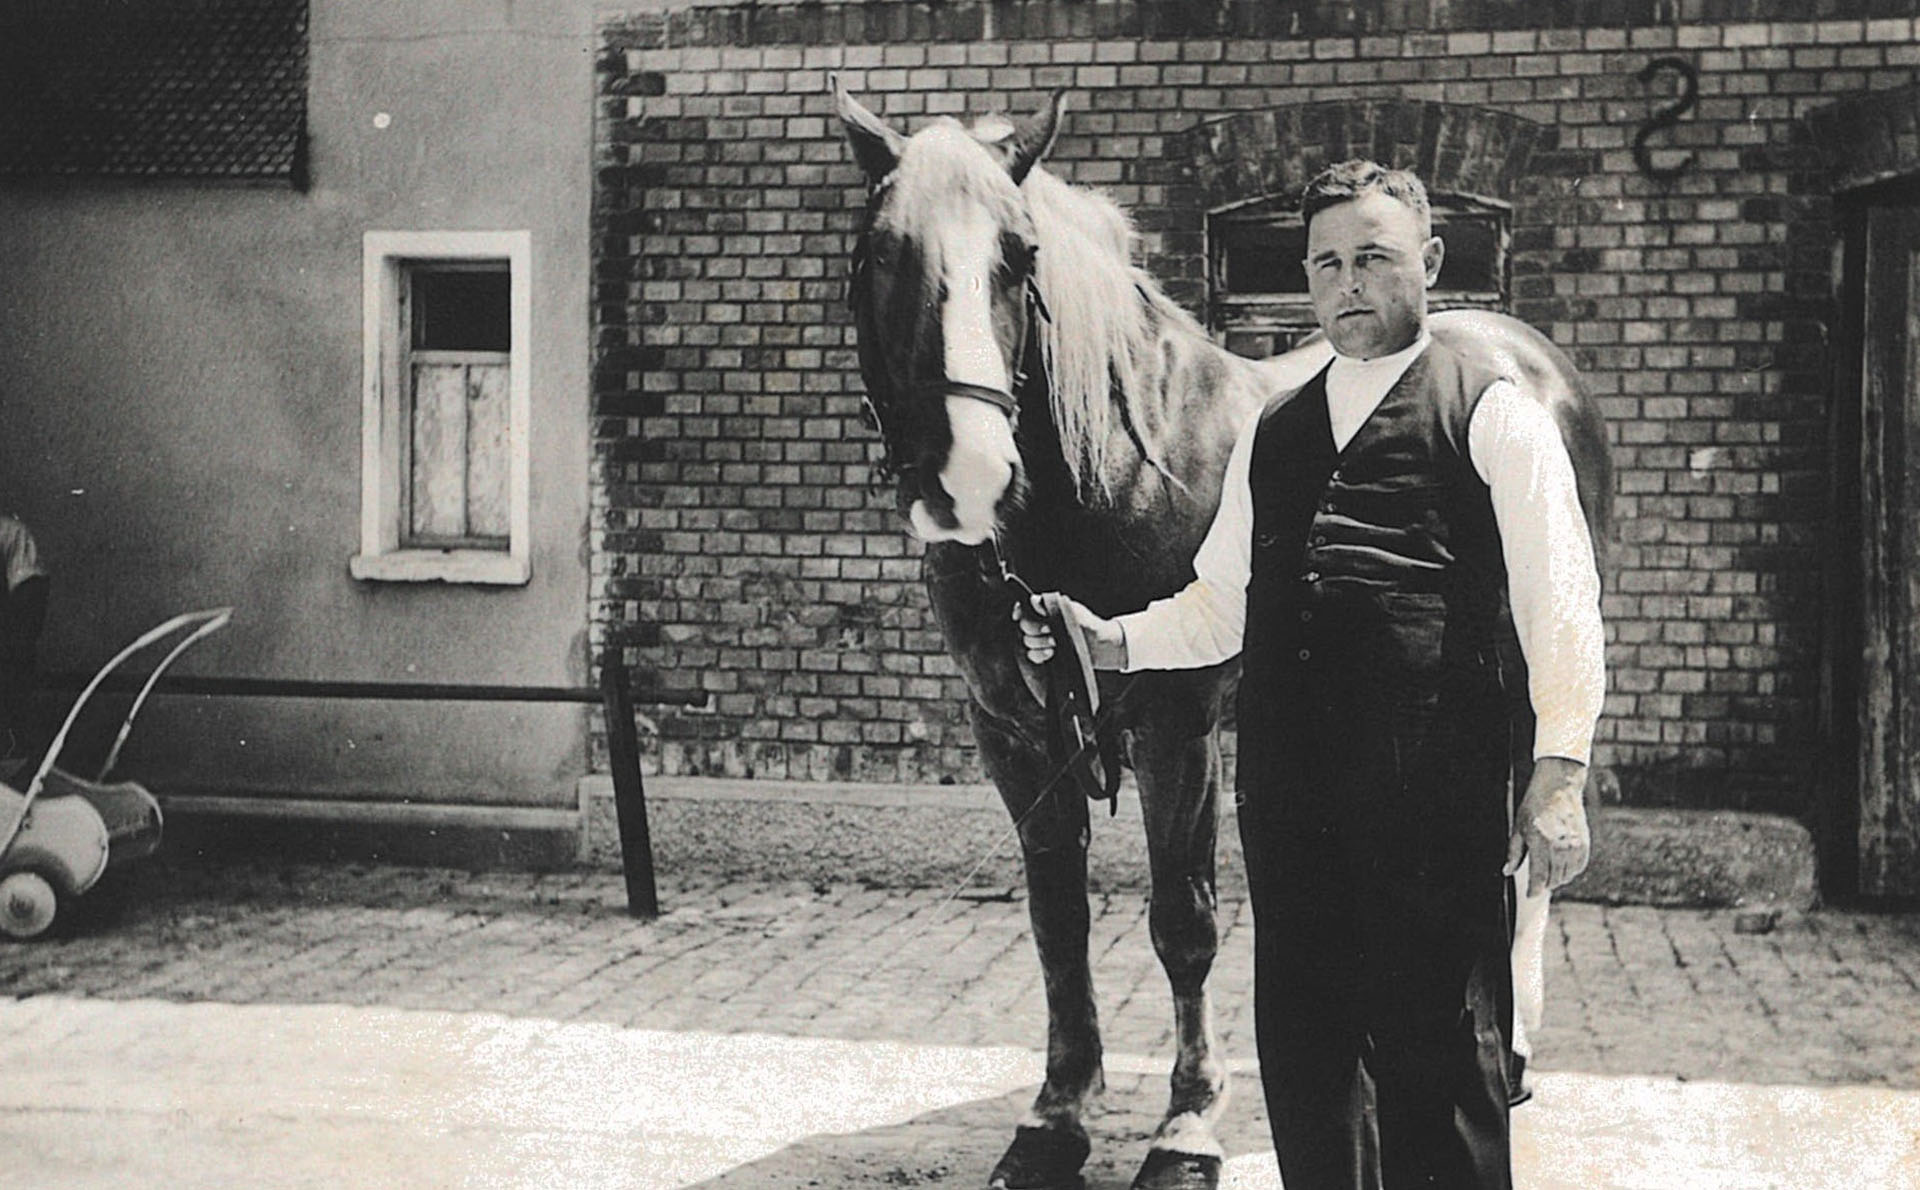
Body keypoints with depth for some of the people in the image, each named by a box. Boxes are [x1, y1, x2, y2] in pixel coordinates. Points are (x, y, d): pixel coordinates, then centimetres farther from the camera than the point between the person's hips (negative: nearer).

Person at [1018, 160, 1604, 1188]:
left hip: (1437, 801, -5)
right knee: (1301, 1049, 12)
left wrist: (1560, 772, -14)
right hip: (1288, 795, 6)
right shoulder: (1270, 435, 18)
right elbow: (1222, 603, 20)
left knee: (1438, 1051, -1)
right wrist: (1115, 641, 3)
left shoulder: (1495, 417, 1)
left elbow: (1559, 607, -5)